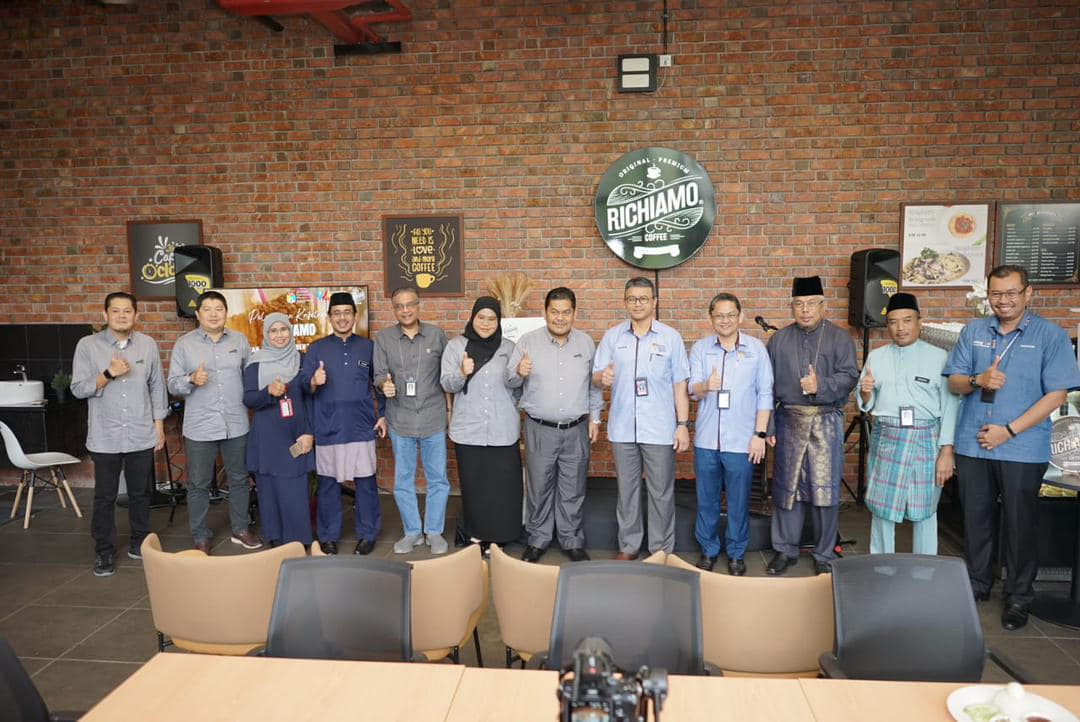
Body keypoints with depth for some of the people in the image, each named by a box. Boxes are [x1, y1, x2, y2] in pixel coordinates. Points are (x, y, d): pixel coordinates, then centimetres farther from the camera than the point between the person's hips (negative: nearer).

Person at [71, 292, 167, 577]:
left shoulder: (148, 345, 3)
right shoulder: (87, 345, -3)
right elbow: (78, 389, -5)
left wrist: (159, 425, 6)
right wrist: (109, 374, -20)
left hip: (142, 436, 2)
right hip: (104, 437, -2)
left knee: (141, 493, 13)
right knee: (104, 497, 7)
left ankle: (139, 542, 29)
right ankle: (104, 551, 21)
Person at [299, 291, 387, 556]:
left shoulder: (368, 347, 8)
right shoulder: (316, 348, 7)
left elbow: (379, 384, 13)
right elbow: (303, 383, -1)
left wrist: (382, 415, 7)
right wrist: (314, 382, -22)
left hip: (362, 427, 0)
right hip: (328, 428, 0)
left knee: (366, 482, 3)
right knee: (328, 483, 6)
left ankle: (367, 535, 16)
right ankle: (328, 536, 19)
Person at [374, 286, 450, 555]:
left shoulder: (436, 334, 2)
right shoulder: (383, 338, 2)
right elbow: (379, 374, 0)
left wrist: (449, 406, 5)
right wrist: (384, 384, -23)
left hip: (434, 419, 0)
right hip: (400, 420, 1)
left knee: (438, 479, 6)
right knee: (403, 481, 9)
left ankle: (434, 532, 21)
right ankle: (412, 531, 24)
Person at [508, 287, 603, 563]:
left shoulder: (586, 343, 4)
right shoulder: (528, 341, -2)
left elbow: (594, 385, 12)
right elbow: (510, 379, -2)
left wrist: (595, 417, 10)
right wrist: (519, 372, -24)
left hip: (576, 430, 1)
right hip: (539, 429, -1)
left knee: (573, 491, 10)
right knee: (539, 488, 8)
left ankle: (573, 542, 25)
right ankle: (537, 540, 25)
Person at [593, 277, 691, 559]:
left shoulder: (671, 337, 1)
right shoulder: (612, 336, 5)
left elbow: (679, 385, 1)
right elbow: (596, 376, 6)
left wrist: (683, 424, -3)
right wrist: (603, 377, -18)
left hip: (660, 429, -2)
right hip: (622, 428, 2)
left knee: (661, 492, 6)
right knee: (626, 490, 12)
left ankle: (662, 549, 19)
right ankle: (628, 546, 25)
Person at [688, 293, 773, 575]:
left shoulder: (756, 348, 1)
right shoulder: (700, 348, 4)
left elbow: (765, 394, 1)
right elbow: (693, 390, -4)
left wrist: (760, 434, -4)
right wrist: (706, 386, -28)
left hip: (741, 441, -1)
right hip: (706, 438, 2)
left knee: (739, 501, 7)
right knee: (707, 499, 11)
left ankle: (736, 553, 24)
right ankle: (708, 550, 27)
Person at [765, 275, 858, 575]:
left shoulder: (839, 338, 5)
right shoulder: (778, 340, 11)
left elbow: (849, 376, -5)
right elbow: (767, 385, 9)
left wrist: (821, 386, -22)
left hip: (827, 422, -2)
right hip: (789, 419, 2)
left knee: (826, 488, 1)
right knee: (787, 486, 6)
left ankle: (824, 555, 15)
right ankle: (785, 549, 19)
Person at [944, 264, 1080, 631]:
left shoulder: (1050, 336, -3)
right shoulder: (973, 332, 7)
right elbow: (954, 382, 7)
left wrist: (1009, 430, -14)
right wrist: (978, 380, -16)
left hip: (1023, 449, -3)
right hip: (972, 445, 3)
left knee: (1020, 525, 7)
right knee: (975, 519, 13)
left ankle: (1018, 597, 22)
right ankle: (977, 584, 29)